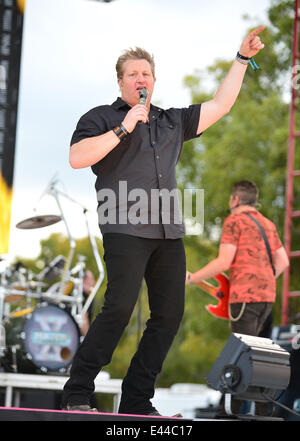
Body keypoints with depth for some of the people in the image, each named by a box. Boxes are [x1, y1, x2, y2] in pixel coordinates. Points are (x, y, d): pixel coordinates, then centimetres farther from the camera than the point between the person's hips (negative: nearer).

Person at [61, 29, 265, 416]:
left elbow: (220, 106, 25)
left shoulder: (172, 122, 23)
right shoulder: (101, 118, 9)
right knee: (120, 307, -19)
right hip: (125, 228, -6)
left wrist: (242, 58, 24)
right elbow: (77, 158, -7)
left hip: (168, 232, 6)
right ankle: (77, 394, -10)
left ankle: (137, 402, 5)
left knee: (169, 314, -1)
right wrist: (123, 129, -10)